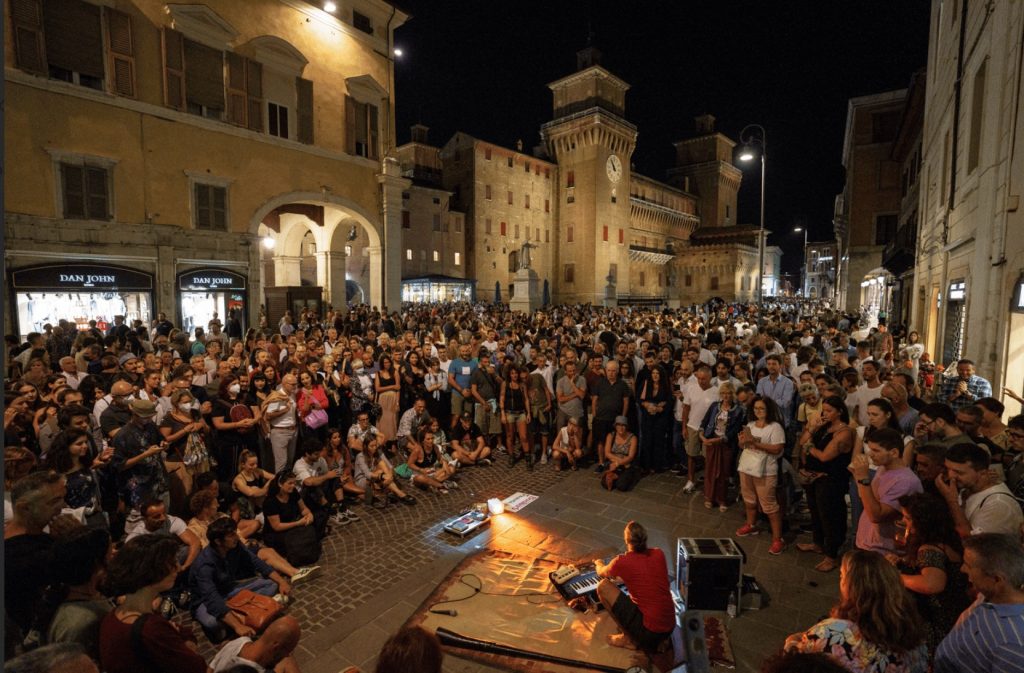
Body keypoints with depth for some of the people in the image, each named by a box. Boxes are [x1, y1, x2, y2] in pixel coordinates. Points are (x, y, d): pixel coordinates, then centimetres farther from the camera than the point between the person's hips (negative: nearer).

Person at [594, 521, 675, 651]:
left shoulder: (622, 562, -12)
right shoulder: (659, 554, 0)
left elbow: (601, 573, 12)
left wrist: (599, 564, 35)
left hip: (648, 630, -6)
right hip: (669, 628, 6)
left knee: (603, 586, 0)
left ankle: (628, 638, 10)